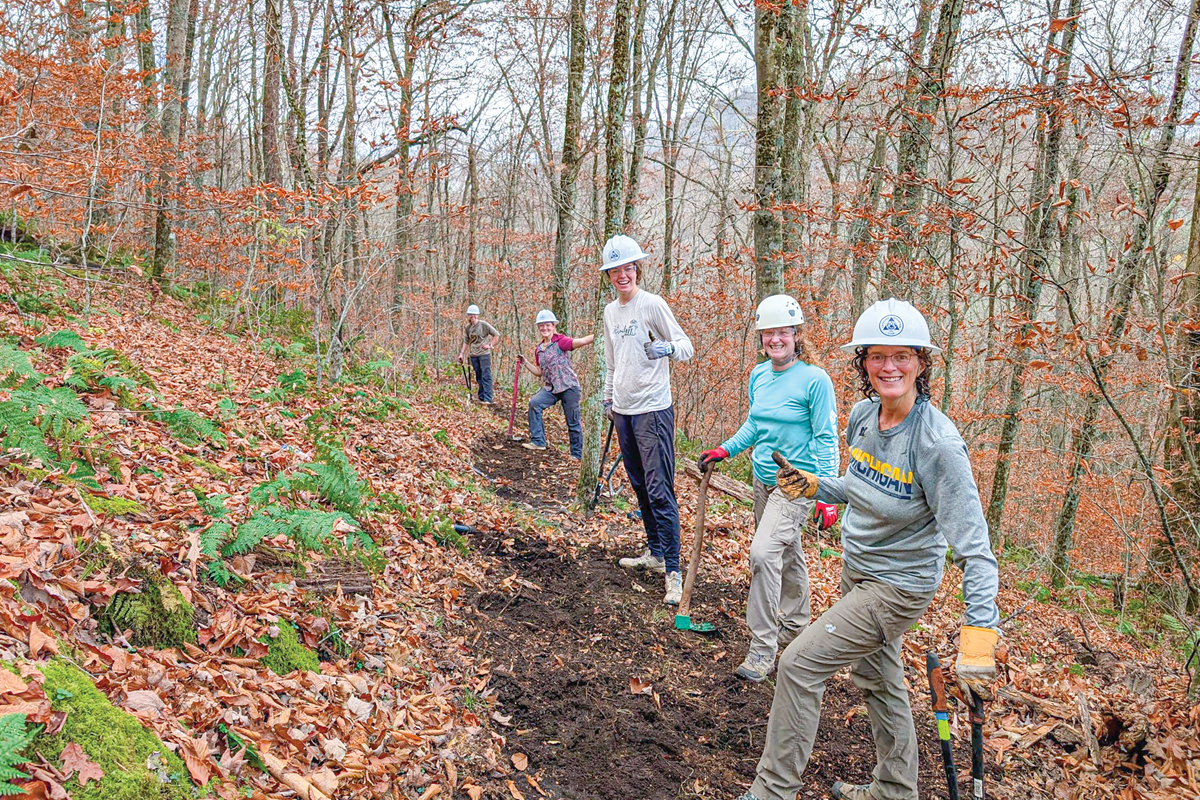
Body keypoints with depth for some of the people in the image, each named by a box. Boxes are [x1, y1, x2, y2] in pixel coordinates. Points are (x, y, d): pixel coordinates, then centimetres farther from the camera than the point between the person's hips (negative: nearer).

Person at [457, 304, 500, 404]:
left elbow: (496, 335, -5)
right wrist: (462, 353, 7)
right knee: (478, 377, 11)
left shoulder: (483, 324, -7)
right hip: (473, 355, 5)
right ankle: (481, 397, 20)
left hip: (484, 354, -5)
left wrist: (490, 345, -11)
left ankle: (487, 399, -11)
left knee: (486, 376, -8)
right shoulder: (467, 327, 8)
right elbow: (466, 342, 16)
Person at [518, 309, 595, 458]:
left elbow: (580, 341, -25)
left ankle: (577, 454, 16)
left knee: (573, 422, 2)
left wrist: (596, 335, -40)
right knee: (534, 403, -19)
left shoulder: (560, 341, -9)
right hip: (550, 388, 5)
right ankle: (538, 441, -11)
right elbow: (539, 372, 19)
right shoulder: (538, 349, 11)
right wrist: (525, 363, 10)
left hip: (568, 386, -5)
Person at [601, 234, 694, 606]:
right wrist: (608, 397, 25)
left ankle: (673, 572, -8)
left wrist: (667, 348, -31)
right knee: (640, 487, 15)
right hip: (624, 411, 8)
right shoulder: (610, 311, 14)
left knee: (660, 491, -11)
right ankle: (655, 552, 29)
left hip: (653, 410, -8)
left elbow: (686, 346, -10)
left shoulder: (653, 304, -8)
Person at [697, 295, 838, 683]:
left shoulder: (815, 380, -15)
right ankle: (795, 627, 39)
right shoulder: (759, 375, 6)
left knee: (764, 552, -19)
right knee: (787, 556, 20)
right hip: (764, 479, 7)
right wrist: (726, 450, 9)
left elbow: (826, 439, -13)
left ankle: (762, 650, -9)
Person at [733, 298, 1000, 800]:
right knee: (876, 679, 23)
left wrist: (980, 633, -37)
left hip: (897, 585, -8)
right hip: (857, 570, 8)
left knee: (798, 665, -7)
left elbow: (973, 544, -30)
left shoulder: (938, 443, -28)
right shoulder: (863, 415, -5)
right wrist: (814, 487, -1)